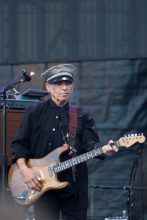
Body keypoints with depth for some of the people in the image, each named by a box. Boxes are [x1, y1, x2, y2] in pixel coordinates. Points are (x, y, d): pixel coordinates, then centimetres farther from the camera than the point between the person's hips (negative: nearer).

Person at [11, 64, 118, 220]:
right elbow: (19, 144, 4)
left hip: (74, 187, 1)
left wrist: (103, 150, -24)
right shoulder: (34, 113, 4)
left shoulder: (82, 116, 9)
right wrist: (24, 169, -11)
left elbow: (90, 144, -2)